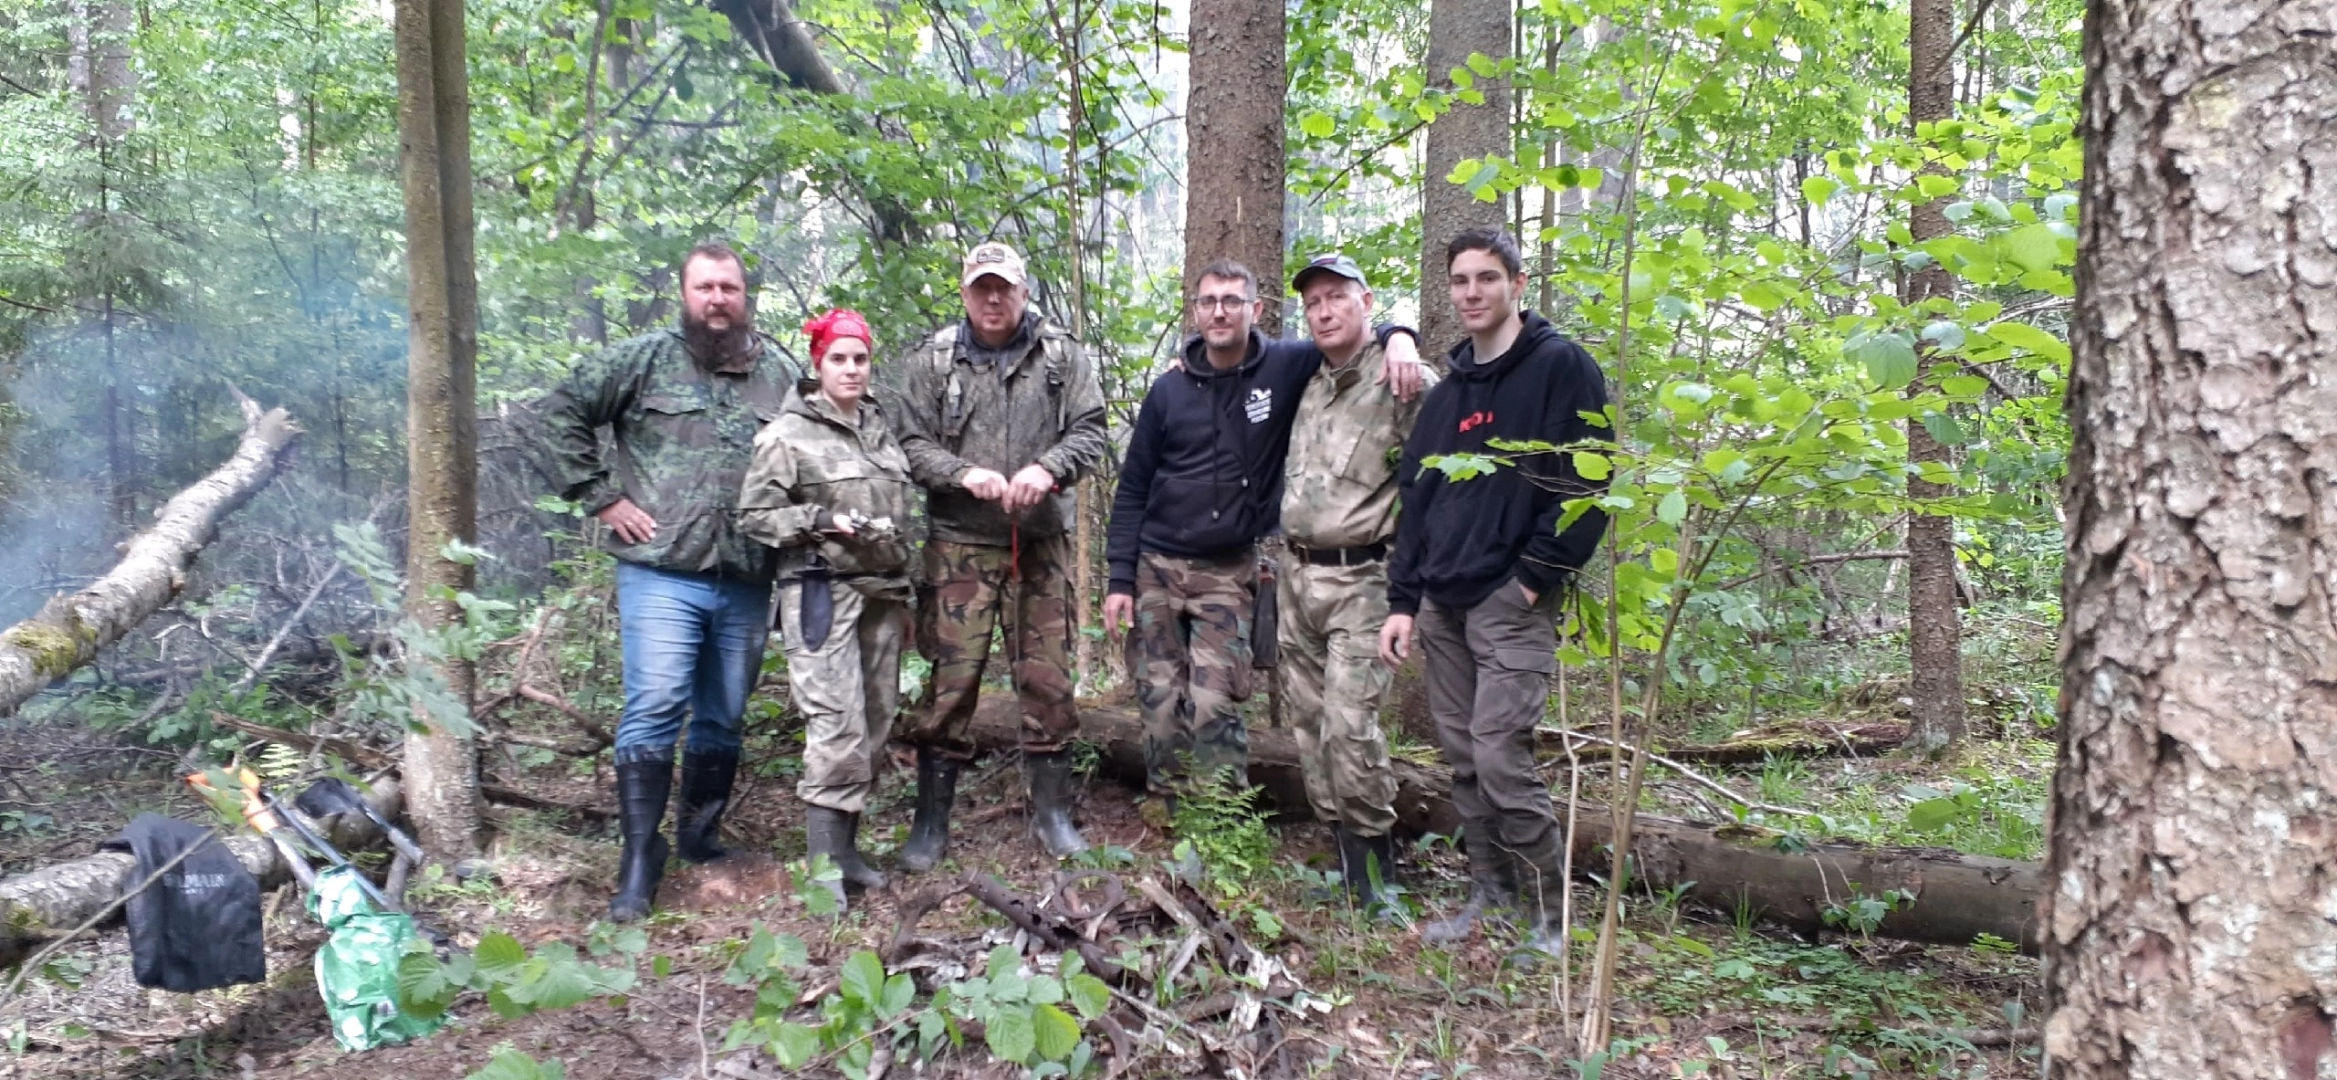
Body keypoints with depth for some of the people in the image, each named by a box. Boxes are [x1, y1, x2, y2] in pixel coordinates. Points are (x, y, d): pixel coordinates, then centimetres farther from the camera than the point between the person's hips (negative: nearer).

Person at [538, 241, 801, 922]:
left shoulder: (782, 375, 9)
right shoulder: (644, 360, 1)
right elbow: (562, 412, 2)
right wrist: (600, 496, -3)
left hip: (747, 582, 3)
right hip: (661, 575, -3)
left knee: (724, 717, 12)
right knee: (655, 708, -9)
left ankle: (701, 835, 29)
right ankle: (640, 860, -1)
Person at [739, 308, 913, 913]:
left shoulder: (880, 428, 15)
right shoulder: (789, 433, -4)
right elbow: (754, 514, -5)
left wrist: (903, 593, 22)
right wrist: (822, 520, -17)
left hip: (881, 591, 7)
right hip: (822, 590, -6)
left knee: (876, 724, 8)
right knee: (838, 726, -13)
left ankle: (846, 846, 19)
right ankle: (824, 862, -7)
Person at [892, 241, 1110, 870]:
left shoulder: (1063, 356, 7)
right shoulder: (933, 361, 5)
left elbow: (1090, 432, 2)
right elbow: (911, 444, 1)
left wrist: (1048, 467, -18)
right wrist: (964, 473, -17)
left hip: (1042, 542, 1)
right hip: (960, 544, -1)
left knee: (1048, 679, 5)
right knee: (950, 680, -2)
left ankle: (1051, 812, 19)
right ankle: (931, 821, 10)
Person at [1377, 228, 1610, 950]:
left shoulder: (1561, 368, -4)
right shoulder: (1447, 392, 17)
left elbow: (1586, 485, -10)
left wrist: (1536, 577, -13)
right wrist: (1403, 601, 11)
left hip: (1513, 603, -7)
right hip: (1442, 606, 7)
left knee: (1500, 758, -11)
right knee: (1462, 757, 9)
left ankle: (1549, 918, 2)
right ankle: (1489, 893, 22)